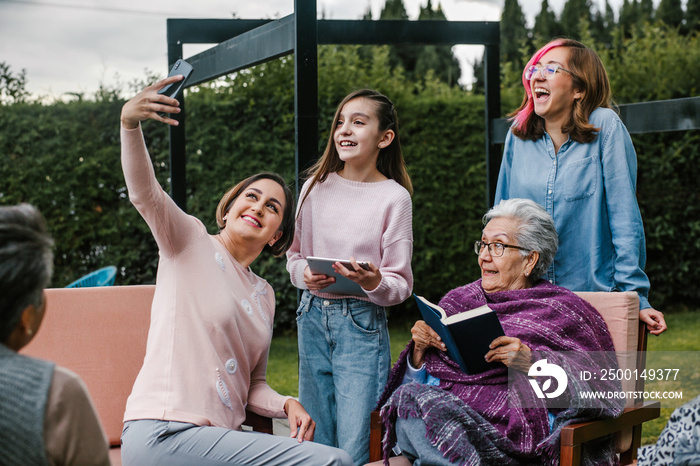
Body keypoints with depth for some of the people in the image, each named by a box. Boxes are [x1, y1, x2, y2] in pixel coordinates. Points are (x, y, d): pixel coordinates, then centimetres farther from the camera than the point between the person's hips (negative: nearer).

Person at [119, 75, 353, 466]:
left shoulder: (264, 295, 20)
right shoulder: (190, 241, 3)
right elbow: (144, 193, -17)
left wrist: (286, 405, 1)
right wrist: (130, 122, -34)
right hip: (162, 434, -7)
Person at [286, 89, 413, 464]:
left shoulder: (394, 197, -6)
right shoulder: (316, 186, 4)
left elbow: (400, 285, -4)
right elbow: (295, 253, 14)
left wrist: (373, 282, -25)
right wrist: (305, 275, -8)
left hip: (362, 323, -4)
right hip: (313, 317, 4)